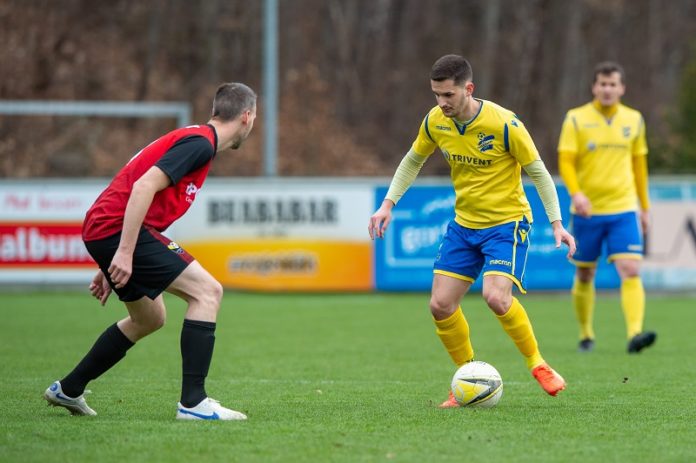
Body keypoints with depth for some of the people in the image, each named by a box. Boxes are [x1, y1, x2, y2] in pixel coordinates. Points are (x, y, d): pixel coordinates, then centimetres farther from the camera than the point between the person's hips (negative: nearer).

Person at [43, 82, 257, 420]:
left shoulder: (194, 139, 21)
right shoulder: (200, 142, -11)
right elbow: (144, 186, -22)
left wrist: (111, 265, 26)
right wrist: (124, 253, -25)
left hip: (102, 228, 10)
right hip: (118, 228, -10)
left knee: (150, 318, 24)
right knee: (207, 290, -12)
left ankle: (67, 390, 32)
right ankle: (193, 402, -15)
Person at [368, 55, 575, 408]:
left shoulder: (504, 124, -21)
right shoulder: (435, 121, -5)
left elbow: (538, 172, -11)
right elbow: (413, 161, 14)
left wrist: (557, 224, -17)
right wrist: (388, 204, 4)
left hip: (507, 223, -6)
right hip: (463, 224, 6)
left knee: (496, 296, -26)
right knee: (440, 305, -2)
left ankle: (537, 364, -4)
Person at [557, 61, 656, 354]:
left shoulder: (634, 120, 7)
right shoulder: (576, 119, -2)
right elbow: (565, 161, -8)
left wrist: (644, 206, 17)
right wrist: (576, 193, -26)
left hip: (623, 210, 1)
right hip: (586, 210, -1)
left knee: (631, 271, -15)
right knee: (584, 276, 8)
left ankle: (635, 334, -25)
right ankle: (586, 336, 25)